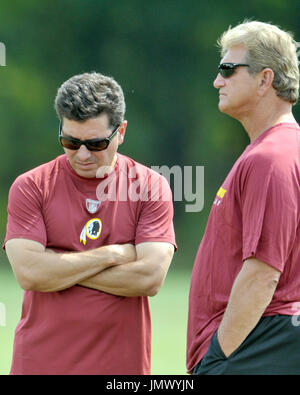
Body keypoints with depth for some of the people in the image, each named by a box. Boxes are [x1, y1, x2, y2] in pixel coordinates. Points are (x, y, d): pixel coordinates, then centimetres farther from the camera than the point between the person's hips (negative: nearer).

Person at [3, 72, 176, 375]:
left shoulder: (151, 187, 2)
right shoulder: (30, 187, 2)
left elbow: (150, 278, -10)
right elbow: (28, 273, -11)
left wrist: (61, 267, -8)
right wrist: (112, 254, -7)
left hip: (122, 362, 0)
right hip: (41, 360, 0)